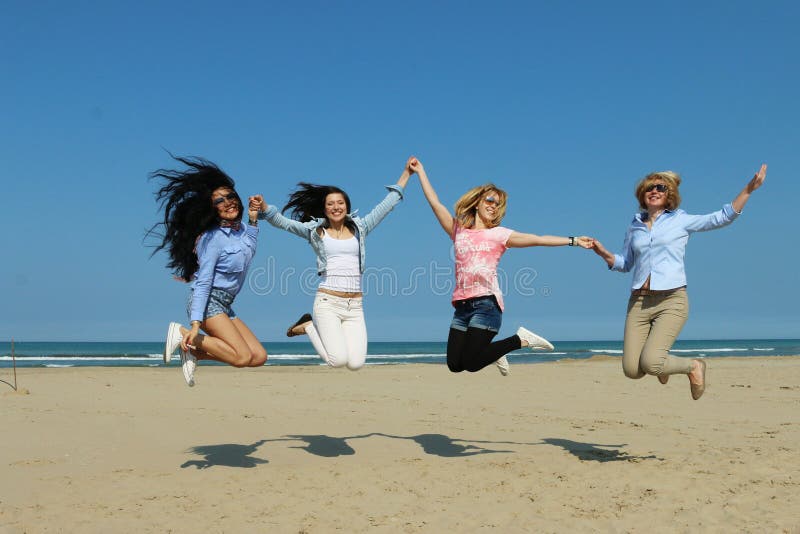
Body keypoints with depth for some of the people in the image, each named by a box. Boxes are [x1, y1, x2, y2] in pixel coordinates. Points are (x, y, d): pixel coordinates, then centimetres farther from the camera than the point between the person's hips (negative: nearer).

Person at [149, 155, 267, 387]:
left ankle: (193, 351, 4)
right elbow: (203, 282, -19)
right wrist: (196, 323, -27)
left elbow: (248, 252, 32)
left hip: (224, 307, 8)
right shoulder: (213, 238, -14)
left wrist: (253, 221, 21)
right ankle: (184, 333, -8)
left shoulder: (242, 229, 8)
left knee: (259, 356, -1)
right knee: (242, 357, -21)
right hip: (208, 302, -8)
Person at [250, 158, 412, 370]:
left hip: (355, 306, 3)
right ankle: (310, 326, 12)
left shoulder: (359, 228, 13)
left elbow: (386, 205, 17)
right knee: (338, 361, -17)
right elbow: (282, 221, -1)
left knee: (355, 363, -10)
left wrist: (406, 173, 20)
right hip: (328, 302, -3)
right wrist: (264, 208, -21)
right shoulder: (315, 230, 6)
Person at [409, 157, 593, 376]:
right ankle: (488, 350, 29)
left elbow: (537, 239, 3)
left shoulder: (499, 234, 8)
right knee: (454, 364, 0)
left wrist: (574, 241, -3)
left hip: (486, 303, -4)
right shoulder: (458, 230, 15)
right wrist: (421, 171, 16)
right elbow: (435, 203, 15)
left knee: (471, 363, -13)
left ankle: (521, 340, 8)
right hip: (462, 306, 4)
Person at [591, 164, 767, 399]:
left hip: (671, 301, -4)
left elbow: (723, 217, 5)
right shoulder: (635, 226, 16)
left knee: (650, 363, -20)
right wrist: (603, 253, 5)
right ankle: (662, 362, 30)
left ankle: (694, 366, 11)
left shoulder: (681, 220, 7)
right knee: (632, 369, -6)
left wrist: (749, 189, -3)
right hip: (639, 301, 4)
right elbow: (624, 263, 23)